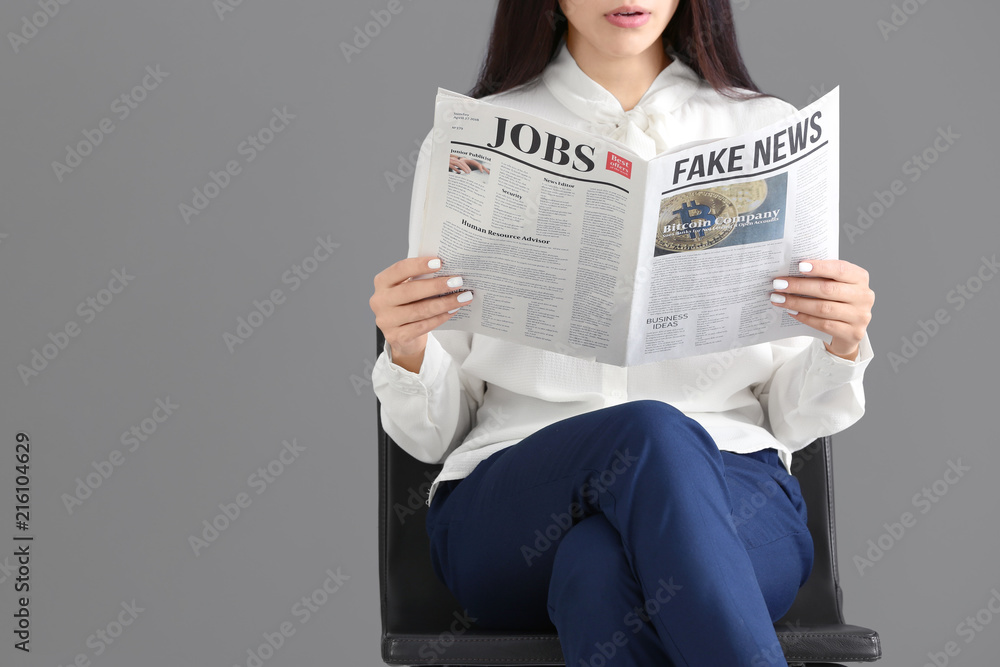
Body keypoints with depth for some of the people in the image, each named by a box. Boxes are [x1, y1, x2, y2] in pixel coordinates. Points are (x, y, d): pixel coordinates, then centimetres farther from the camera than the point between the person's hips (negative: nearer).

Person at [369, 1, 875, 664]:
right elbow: (433, 432, 7)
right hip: (508, 504, 1)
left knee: (602, 574, -36)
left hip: (731, 491, 0)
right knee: (649, 435, -35)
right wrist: (407, 352, -14)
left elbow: (794, 415, 11)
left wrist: (844, 345, -10)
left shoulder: (768, 133, 11)